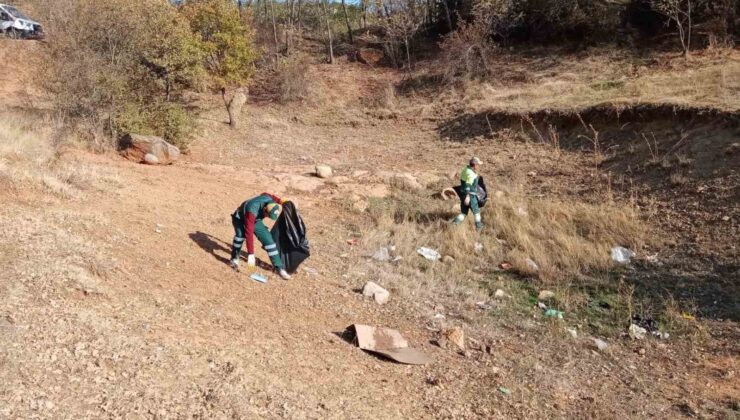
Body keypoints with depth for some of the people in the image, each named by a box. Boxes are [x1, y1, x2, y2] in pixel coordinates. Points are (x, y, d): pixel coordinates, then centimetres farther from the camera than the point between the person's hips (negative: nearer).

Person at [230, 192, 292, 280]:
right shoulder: (252, 211, -44)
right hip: (240, 219, -5)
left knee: (268, 240, -8)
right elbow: (249, 233, -44)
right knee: (241, 234, -36)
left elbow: (265, 194, 1)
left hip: (255, 220, 5)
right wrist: (250, 254, -45)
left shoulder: (269, 200, -26)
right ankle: (235, 259, -11)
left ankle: (279, 268, 0)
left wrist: (280, 201, 0)